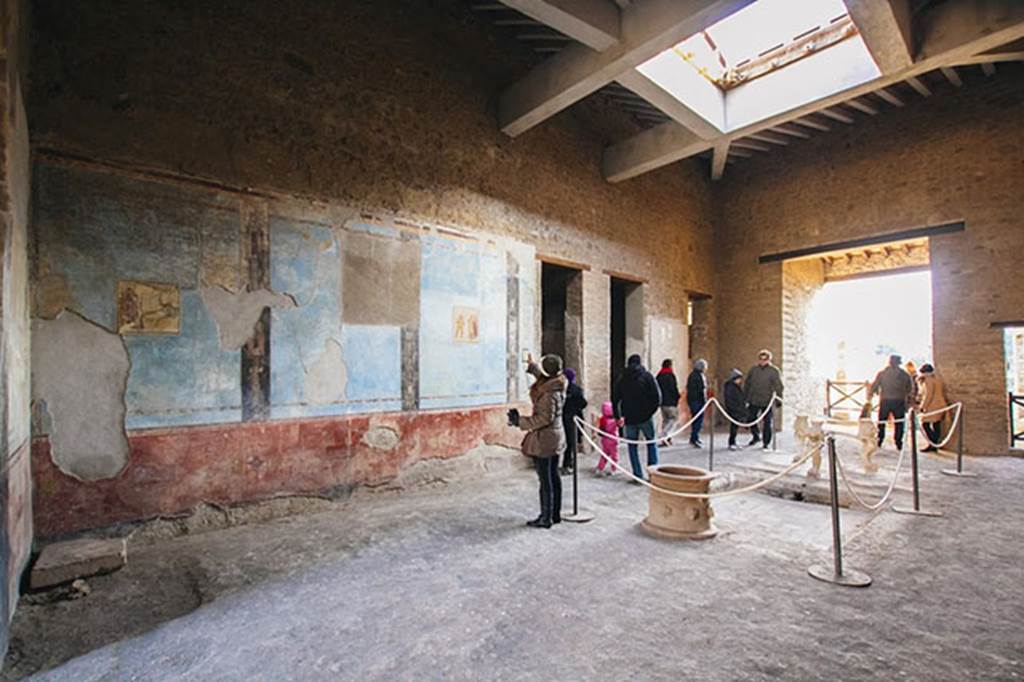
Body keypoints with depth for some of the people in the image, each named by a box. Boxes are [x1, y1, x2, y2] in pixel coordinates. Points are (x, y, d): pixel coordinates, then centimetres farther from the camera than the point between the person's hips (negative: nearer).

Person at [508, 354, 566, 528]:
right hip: (556, 435, 10)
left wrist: (520, 421, -19)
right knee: (554, 476, 17)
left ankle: (545, 518, 11)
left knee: (545, 480, 1)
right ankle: (556, 514, 28)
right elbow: (543, 377, 25)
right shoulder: (557, 386, 2)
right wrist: (532, 366, 36)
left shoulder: (548, 393, -25)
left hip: (544, 439, -9)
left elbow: (545, 418, -24)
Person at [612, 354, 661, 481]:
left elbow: (615, 399, 7)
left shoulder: (622, 379, 6)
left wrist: (618, 416, 15)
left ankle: (638, 474, 8)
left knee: (632, 445, 11)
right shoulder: (647, 376, -4)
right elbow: (657, 397, -11)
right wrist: (651, 411, 2)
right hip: (645, 417, -2)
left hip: (629, 418, 2)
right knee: (651, 443, 14)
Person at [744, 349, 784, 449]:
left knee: (767, 422, 5)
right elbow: (747, 384, 12)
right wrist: (745, 398, 10)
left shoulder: (774, 371, -4)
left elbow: (778, 386, -4)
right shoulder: (753, 370, 6)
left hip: (767, 402, -3)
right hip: (754, 401, 3)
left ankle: (766, 443, 17)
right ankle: (756, 436, 26)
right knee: (750, 418, 2)